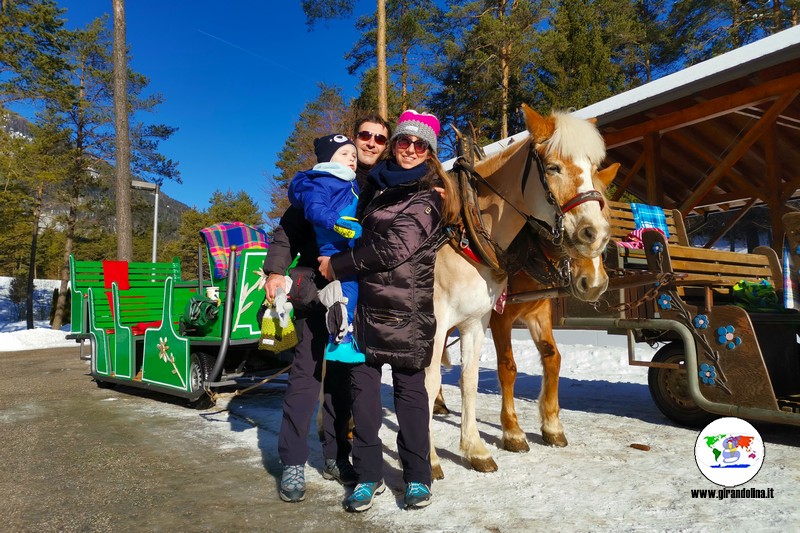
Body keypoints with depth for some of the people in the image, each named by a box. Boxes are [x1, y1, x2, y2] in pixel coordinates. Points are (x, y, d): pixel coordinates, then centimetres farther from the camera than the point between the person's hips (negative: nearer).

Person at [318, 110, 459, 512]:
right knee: (363, 387, 6)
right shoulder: (377, 184, 16)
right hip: (365, 302, 5)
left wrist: (337, 265, -9)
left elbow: (394, 248, -14)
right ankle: (368, 475, 20)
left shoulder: (429, 196, -4)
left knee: (409, 389, 5)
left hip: (406, 308, -5)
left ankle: (418, 477, 20)